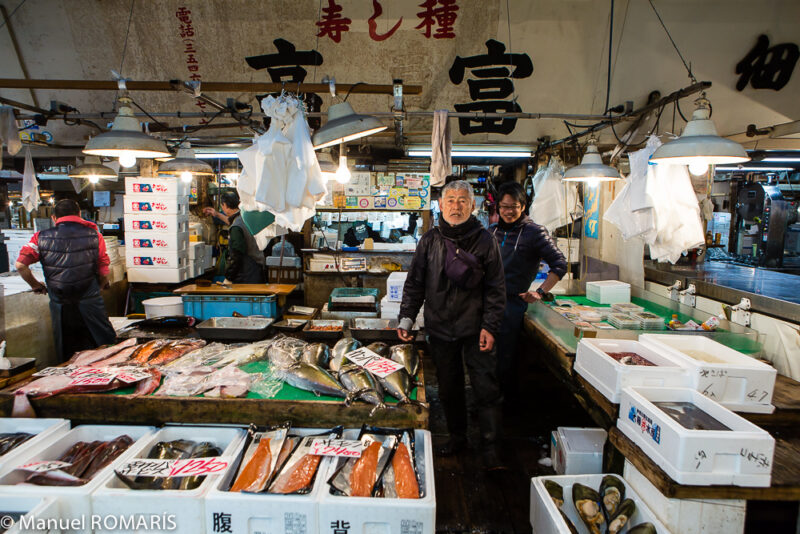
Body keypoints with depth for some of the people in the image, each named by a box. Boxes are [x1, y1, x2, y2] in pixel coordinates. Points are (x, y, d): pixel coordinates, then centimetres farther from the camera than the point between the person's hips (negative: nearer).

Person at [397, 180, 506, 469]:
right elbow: (415, 283, 8)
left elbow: (496, 288, -1)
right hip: (440, 328, 3)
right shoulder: (430, 240, 4)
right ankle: (457, 436, 34)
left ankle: (489, 449, 15)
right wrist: (406, 317, -1)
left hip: (475, 329, -2)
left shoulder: (485, 240, -2)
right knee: (448, 389, 15)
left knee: (486, 389, 1)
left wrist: (490, 326, -9)